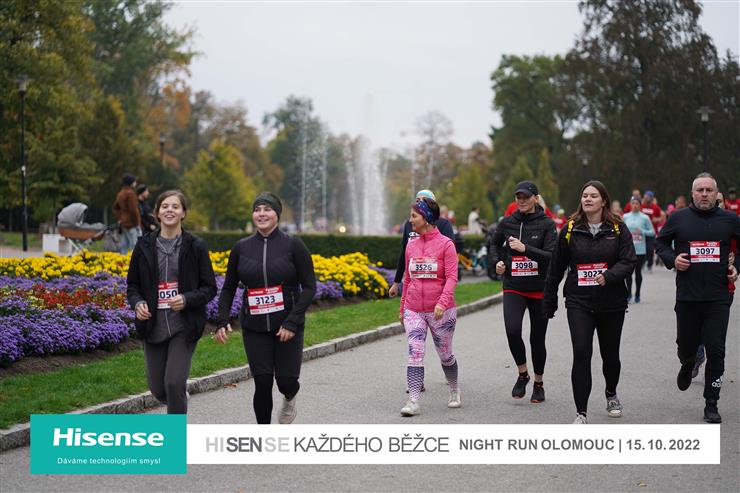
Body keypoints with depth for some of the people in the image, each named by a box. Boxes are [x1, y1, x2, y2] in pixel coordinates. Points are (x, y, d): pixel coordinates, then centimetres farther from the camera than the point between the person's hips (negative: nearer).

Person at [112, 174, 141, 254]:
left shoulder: (120, 193, 16)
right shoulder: (130, 193, -13)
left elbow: (115, 208, 23)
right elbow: (133, 209, -18)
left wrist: (119, 219, 19)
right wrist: (137, 222, -11)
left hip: (123, 223, 10)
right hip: (132, 224, -10)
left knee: (124, 247, 11)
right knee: (135, 246, -12)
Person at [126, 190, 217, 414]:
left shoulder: (195, 247, -2)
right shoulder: (144, 246, 4)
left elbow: (209, 288, 1)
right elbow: (132, 285, 11)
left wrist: (186, 299, -18)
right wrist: (137, 303, -11)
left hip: (184, 327, -3)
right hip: (153, 326, 3)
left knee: (174, 383, -14)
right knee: (157, 388, 8)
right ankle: (181, 398, 44)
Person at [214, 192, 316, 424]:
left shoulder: (293, 245, -5)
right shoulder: (241, 248, 4)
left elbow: (309, 287, -6)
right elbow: (228, 288, 11)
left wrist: (292, 322, -15)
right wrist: (222, 321, -3)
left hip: (287, 326, -2)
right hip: (255, 327, 2)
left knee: (286, 381, -4)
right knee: (262, 383, -6)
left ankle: (289, 398, 35)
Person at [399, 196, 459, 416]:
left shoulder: (446, 244, -6)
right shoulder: (411, 244, 9)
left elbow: (452, 278, -12)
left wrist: (442, 302, -26)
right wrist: (402, 308, 19)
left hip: (440, 311, -3)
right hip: (414, 311, 3)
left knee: (445, 354, 12)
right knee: (415, 353, -10)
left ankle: (454, 392, 35)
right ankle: (413, 402, -13)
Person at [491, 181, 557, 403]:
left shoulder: (546, 224, -4)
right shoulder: (507, 222, 5)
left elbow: (552, 256, -13)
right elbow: (495, 244, 25)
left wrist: (525, 248, -23)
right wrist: (498, 261, 8)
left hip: (540, 289, -1)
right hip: (513, 287, 2)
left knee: (537, 338, 7)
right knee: (512, 330, -20)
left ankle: (538, 383, 26)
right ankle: (522, 374, 3)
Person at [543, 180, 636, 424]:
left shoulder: (618, 228, 0)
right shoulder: (570, 230, 2)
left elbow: (628, 261, -7)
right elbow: (556, 267, 8)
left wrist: (609, 276, -25)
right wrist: (549, 301, 11)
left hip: (612, 303, 1)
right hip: (579, 302, -1)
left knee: (610, 354, 13)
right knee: (581, 354, -13)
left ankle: (611, 394, 44)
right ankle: (581, 413, -9)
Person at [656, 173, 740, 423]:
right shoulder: (678, 218, 3)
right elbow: (661, 242, 15)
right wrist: (672, 259, -2)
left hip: (718, 298, -1)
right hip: (687, 296, 1)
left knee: (716, 351, -4)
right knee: (686, 346, 12)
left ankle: (711, 404, 6)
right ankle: (687, 366, 49)